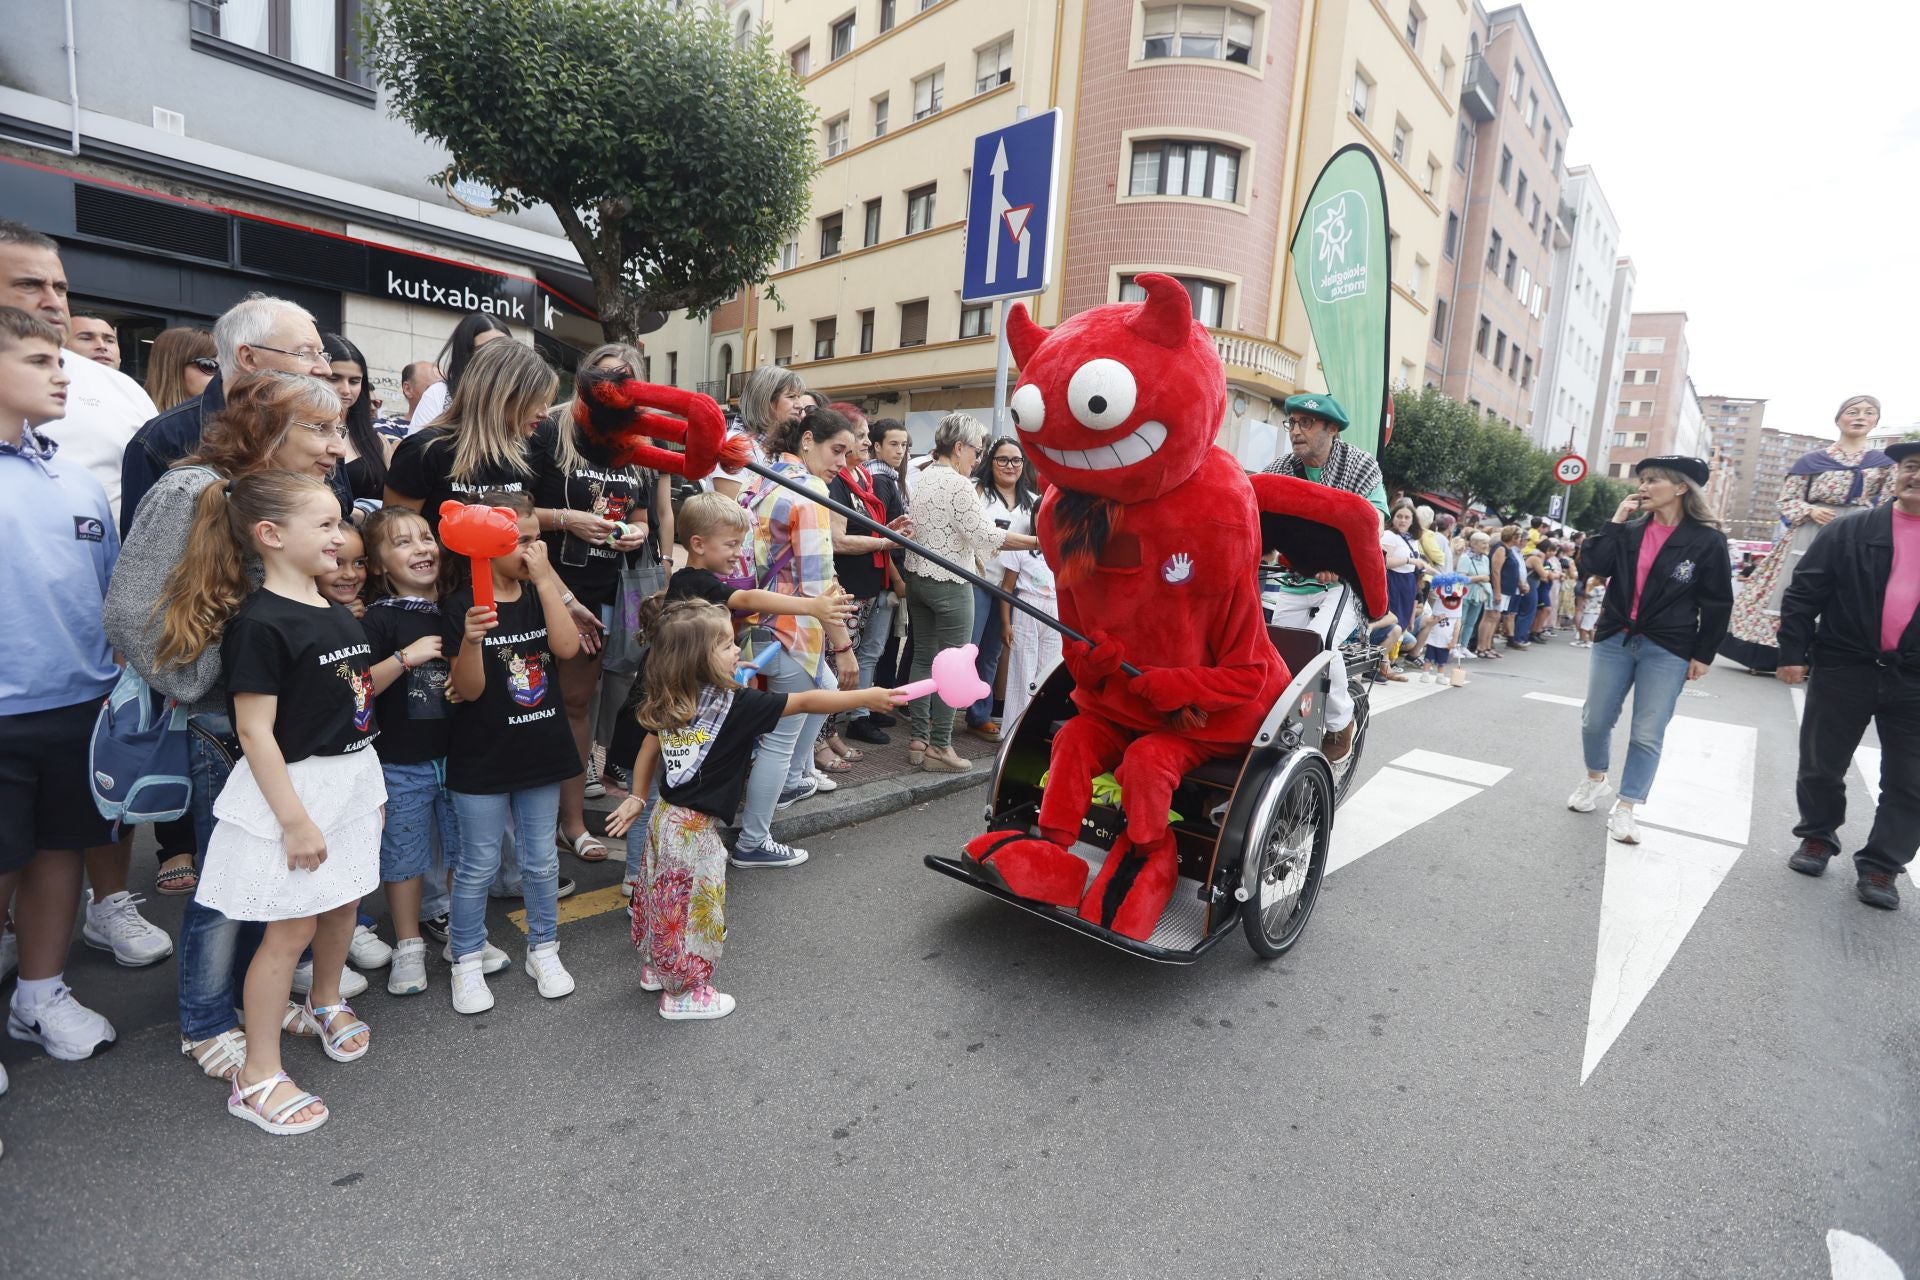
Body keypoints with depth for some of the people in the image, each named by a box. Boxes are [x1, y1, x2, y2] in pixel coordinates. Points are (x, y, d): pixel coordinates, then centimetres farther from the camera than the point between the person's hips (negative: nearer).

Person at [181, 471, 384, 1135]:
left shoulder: (337, 613, 7)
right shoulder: (260, 623, -19)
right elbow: (255, 732, -20)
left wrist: (372, 785, 16)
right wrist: (294, 819, -20)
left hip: (352, 777, 8)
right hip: (293, 786, -7)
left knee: (343, 906, 20)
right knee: (290, 929, 2)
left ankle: (325, 1004, 46)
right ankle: (257, 1078, 18)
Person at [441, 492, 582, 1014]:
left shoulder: (541, 594, 2)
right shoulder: (463, 606, -11)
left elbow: (567, 647, -15)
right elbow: (469, 689, -14)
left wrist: (545, 579, -17)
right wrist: (472, 640, -33)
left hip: (540, 751, 4)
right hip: (482, 758, -4)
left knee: (541, 858, 15)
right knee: (479, 864, 9)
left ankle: (544, 948, 31)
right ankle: (468, 959, 27)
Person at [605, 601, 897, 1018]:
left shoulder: (668, 704, -1)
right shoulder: (734, 704, -22)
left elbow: (648, 752, 10)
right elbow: (805, 703, -20)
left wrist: (636, 799, 23)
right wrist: (867, 697, -15)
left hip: (665, 818, 8)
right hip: (694, 830, -8)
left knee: (666, 900, 25)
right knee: (693, 910, 11)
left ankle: (656, 969, 44)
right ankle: (684, 992, 27)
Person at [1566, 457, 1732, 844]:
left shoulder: (1707, 540, -4)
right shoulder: (1630, 531, 6)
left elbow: (1717, 603, -3)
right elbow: (1597, 565, -9)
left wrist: (1703, 654, -4)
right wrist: (1616, 521, -8)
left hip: (1667, 650, -3)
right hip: (1614, 639, 3)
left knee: (1647, 735, -1)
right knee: (1595, 721, 9)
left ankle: (1625, 808, 9)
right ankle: (1595, 779, 34)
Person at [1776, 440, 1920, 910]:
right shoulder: (1849, 531, -1)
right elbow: (1804, 592, -2)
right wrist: (1793, 651, -8)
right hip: (1843, 667, -1)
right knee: (1821, 764, 10)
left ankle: (1881, 866, 17)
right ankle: (1817, 836, 29)